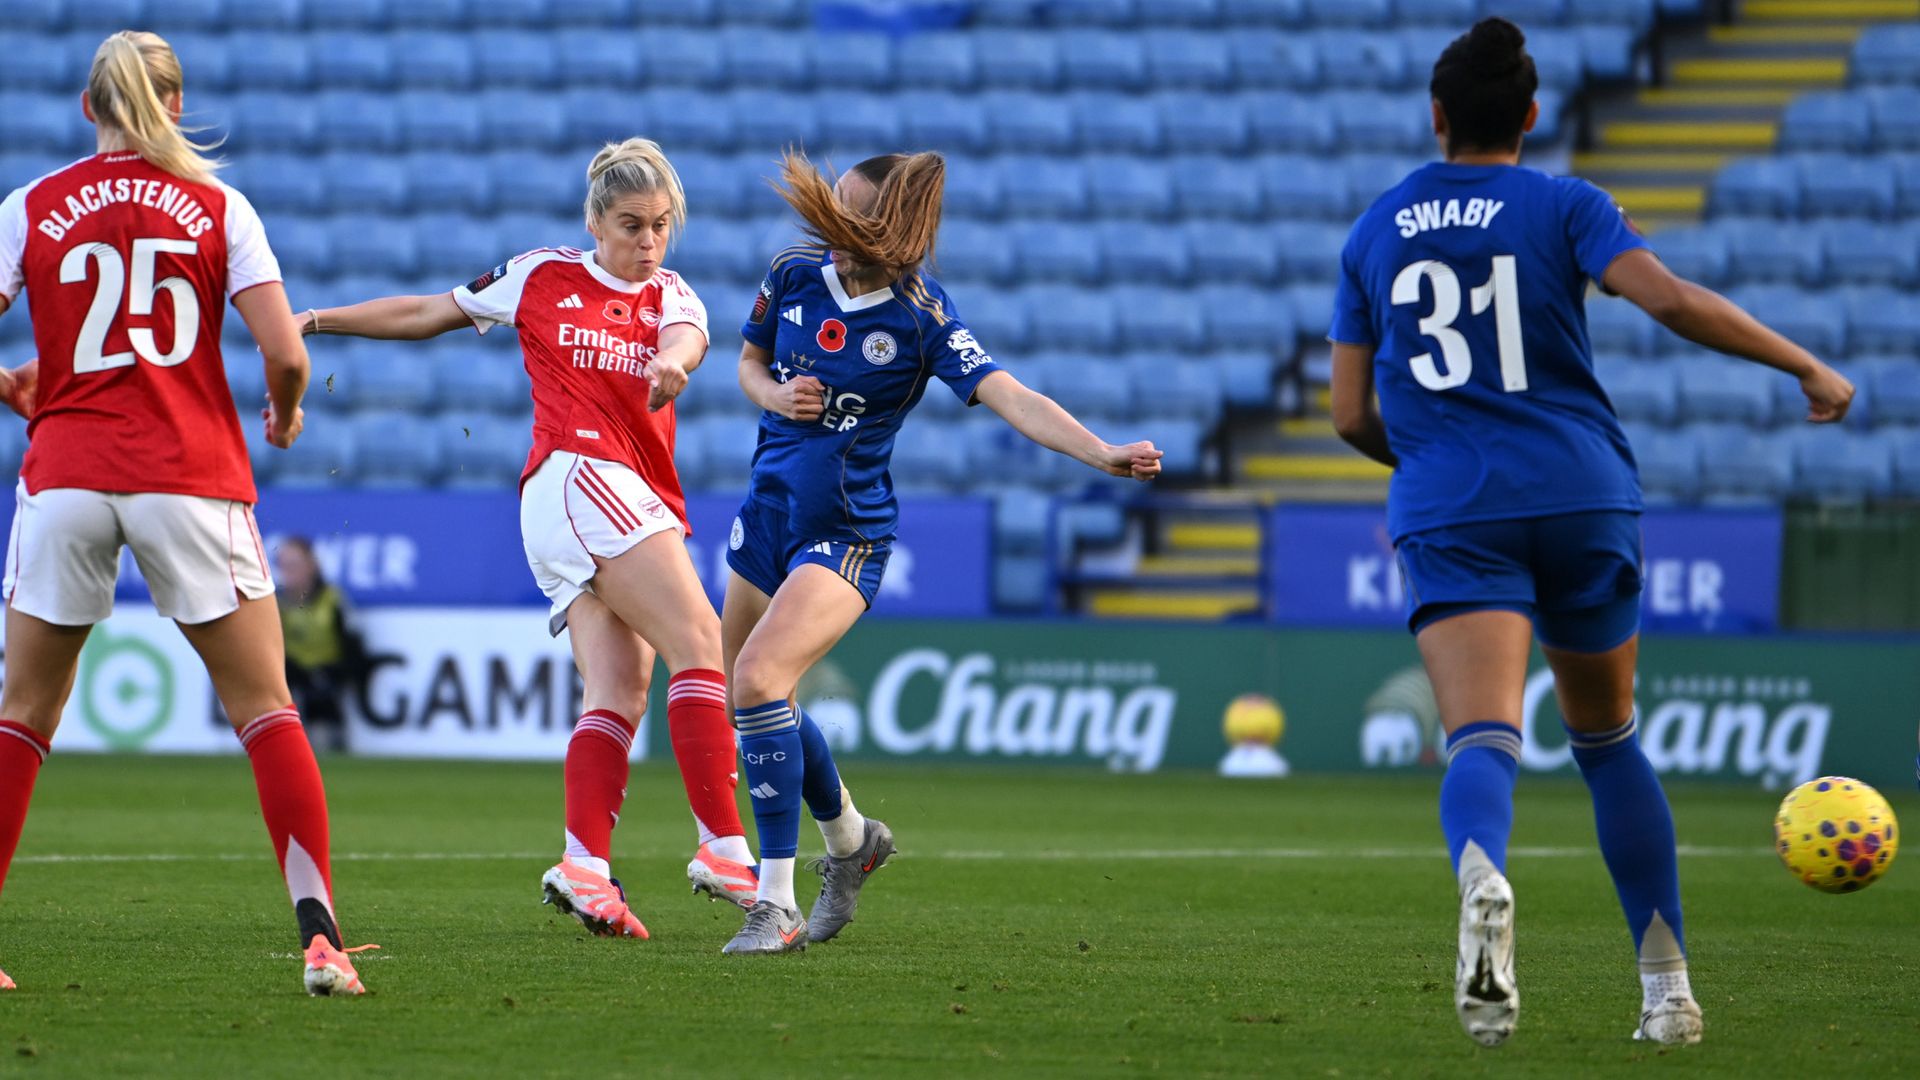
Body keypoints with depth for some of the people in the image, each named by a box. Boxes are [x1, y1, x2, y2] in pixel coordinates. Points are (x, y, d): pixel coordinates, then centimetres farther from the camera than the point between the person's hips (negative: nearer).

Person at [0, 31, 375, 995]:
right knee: (264, 708, 3)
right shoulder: (218, 208, 4)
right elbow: (286, 353, -4)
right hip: (190, 476, -1)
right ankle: (319, 934, -11)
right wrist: (285, 412, 18)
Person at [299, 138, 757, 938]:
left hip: (635, 498, 6)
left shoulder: (669, 296, 16)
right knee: (697, 639, -18)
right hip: (577, 474, -6)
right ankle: (724, 848, -25)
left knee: (620, 690, -7)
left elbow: (688, 337, -9)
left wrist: (671, 361, -33)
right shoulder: (541, 278, 8)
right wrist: (318, 321, 16)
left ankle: (584, 864, -17)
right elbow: (426, 314, 19)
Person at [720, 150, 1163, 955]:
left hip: (847, 533, -6)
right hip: (768, 512, 6)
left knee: (757, 677, -26)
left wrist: (1102, 453, -38)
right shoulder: (794, 276, -3)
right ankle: (850, 839, 42)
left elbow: (1008, 397, -24)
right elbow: (750, 361, 15)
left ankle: (776, 906, -21)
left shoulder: (920, 318, -16)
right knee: (745, 699, 15)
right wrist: (776, 394, -9)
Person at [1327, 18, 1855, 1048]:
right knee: (1607, 736, 18)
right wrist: (1805, 366, -5)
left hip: (1447, 509, 0)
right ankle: (1666, 984, 16)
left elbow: (1351, 416, 15)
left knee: (1482, 739, -17)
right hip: (1581, 496, 0)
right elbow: (1671, 300, -12)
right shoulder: (1562, 206, 6)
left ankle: (1481, 876, -52)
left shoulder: (1373, 233, 14)